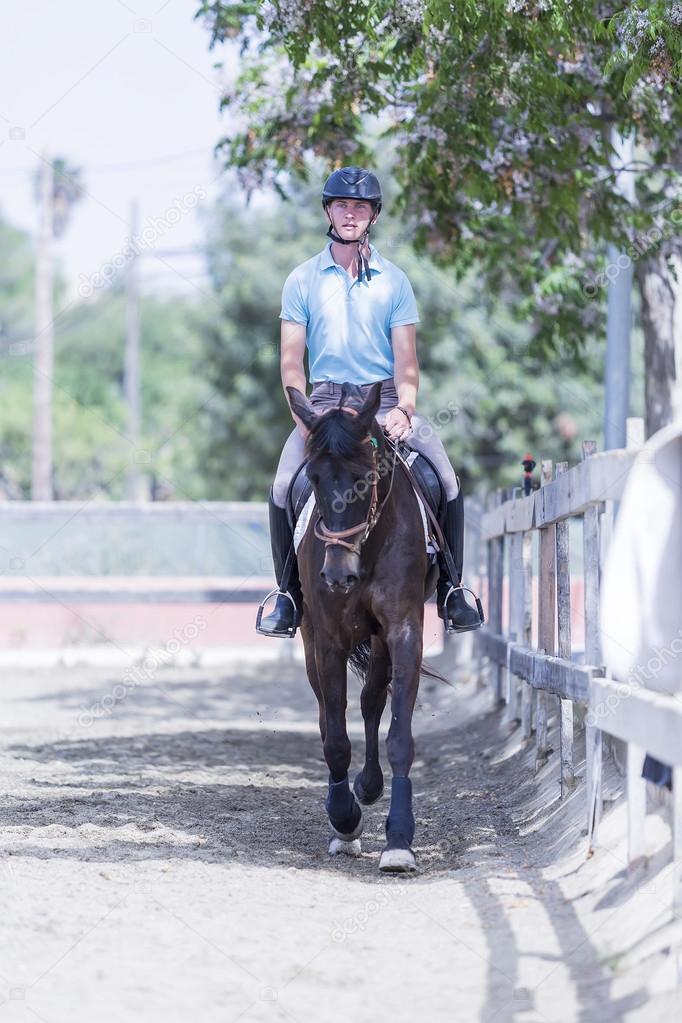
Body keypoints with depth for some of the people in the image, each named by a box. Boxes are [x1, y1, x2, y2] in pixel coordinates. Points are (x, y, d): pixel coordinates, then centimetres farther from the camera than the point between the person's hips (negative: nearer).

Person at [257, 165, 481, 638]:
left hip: (386, 399, 0)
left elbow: (406, 359, 4)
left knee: (447, 481, -18)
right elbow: (291, 361, 2)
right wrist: (305, 419, -12)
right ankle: (289, 593, -6)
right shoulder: (303, 280, 5)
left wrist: (405, 409, -14)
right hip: (326, 399, 0)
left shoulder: (394, 280, 7)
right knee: (283, 487, -22)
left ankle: (449, 587, -2)